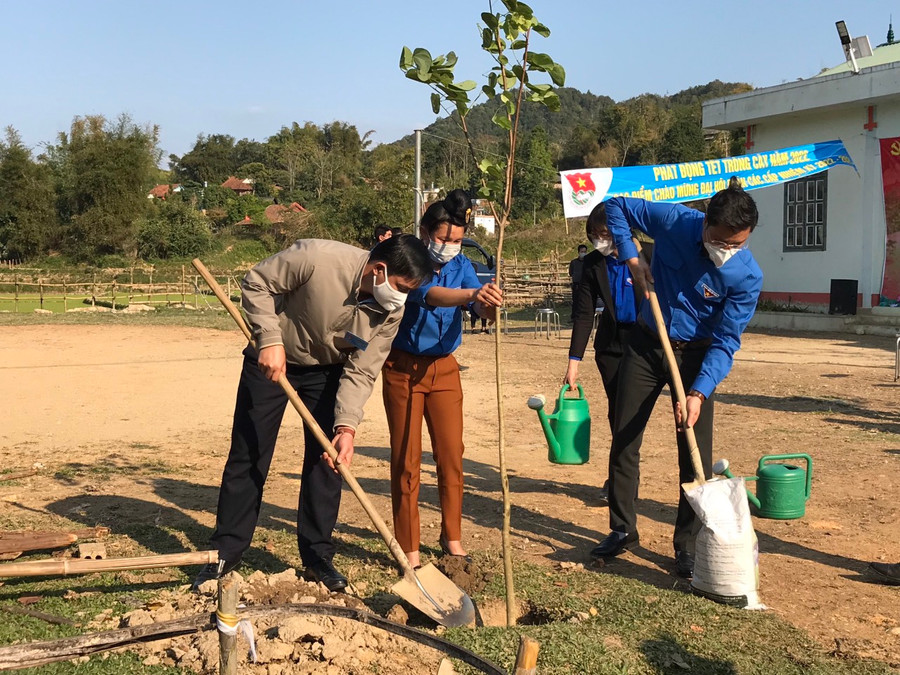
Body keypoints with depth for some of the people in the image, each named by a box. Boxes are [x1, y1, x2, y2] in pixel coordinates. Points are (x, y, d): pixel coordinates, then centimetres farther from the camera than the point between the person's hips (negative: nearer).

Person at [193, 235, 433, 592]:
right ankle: (225, 552, 14)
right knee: (247, 458, 1)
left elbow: (361, 372, -17)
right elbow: (257, 283, -21)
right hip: (271, 361, -3)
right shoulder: (317, 258, -35)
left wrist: (346, 426, -29)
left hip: (327, 371, 3)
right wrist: (270, 339, -29)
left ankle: (317, 555, 15)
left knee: (328, 459, 0)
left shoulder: (392, 311, -20)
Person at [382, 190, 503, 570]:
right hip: (404, 367, -4)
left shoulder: (461, 265, 0)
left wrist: (491, 303, -41)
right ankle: (409, 549, 9)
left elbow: (481, 309, -16)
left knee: (451, 454, 5)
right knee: (406, 460, 0)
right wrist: (472, 294, -54)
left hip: (444, 367, 4)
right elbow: (427, 294, -37)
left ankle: (452, 537, 20)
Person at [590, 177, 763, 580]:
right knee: (624, 439, 7)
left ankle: (688, 546, 12)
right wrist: (632, 258, -15)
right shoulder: (674, 222, -20)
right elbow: (617, 207, -5)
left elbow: (725, 342, -20)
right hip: (646, 344, 2)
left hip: (695, 353, -2)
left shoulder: (747, 276, -23)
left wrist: (698, 393, -31)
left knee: (696, 454, -3)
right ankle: (622, 531, 22)